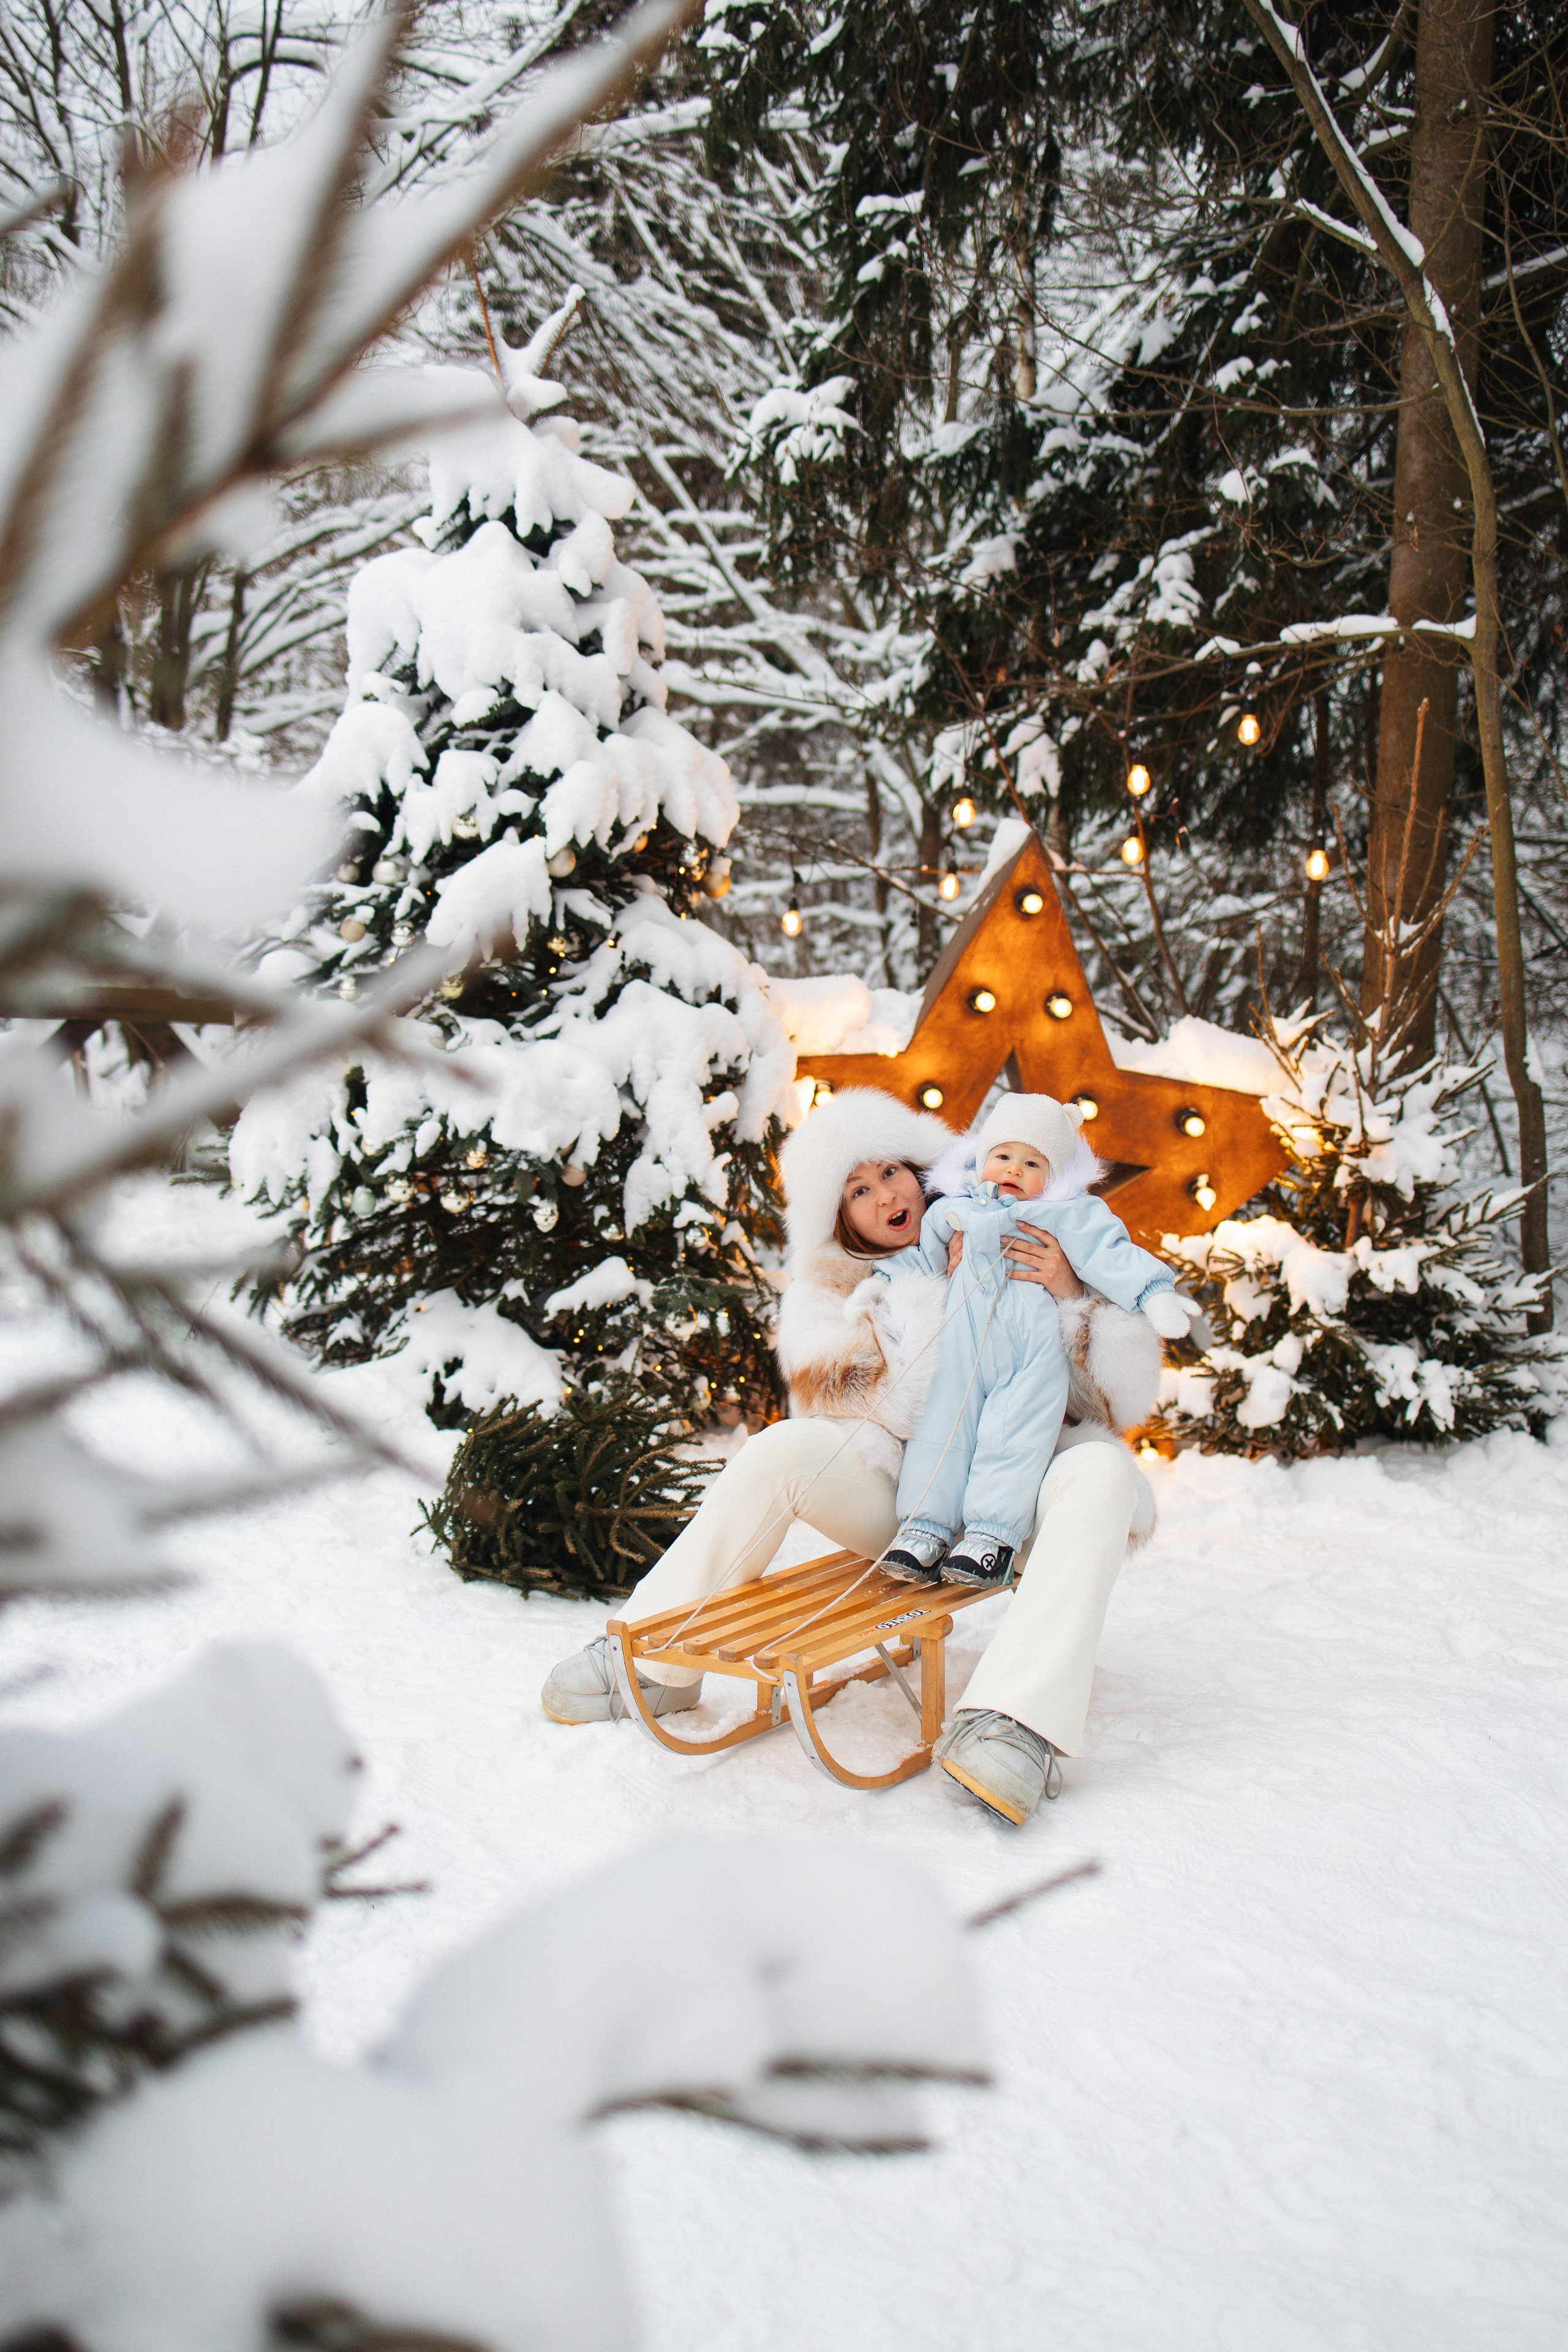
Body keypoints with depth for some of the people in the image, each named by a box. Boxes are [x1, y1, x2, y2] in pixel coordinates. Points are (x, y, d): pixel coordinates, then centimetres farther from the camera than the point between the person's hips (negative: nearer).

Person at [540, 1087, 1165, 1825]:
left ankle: (1016, 1719, -49)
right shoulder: (832, 1291, 10)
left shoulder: (1027, 1257, 6)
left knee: (1100, 1472, -33)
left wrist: (1074, 1298, -14)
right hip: (900, 1503, 1)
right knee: (786, 1448, -26)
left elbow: (1127, 1396, 2)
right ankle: (655, 1661, -16)